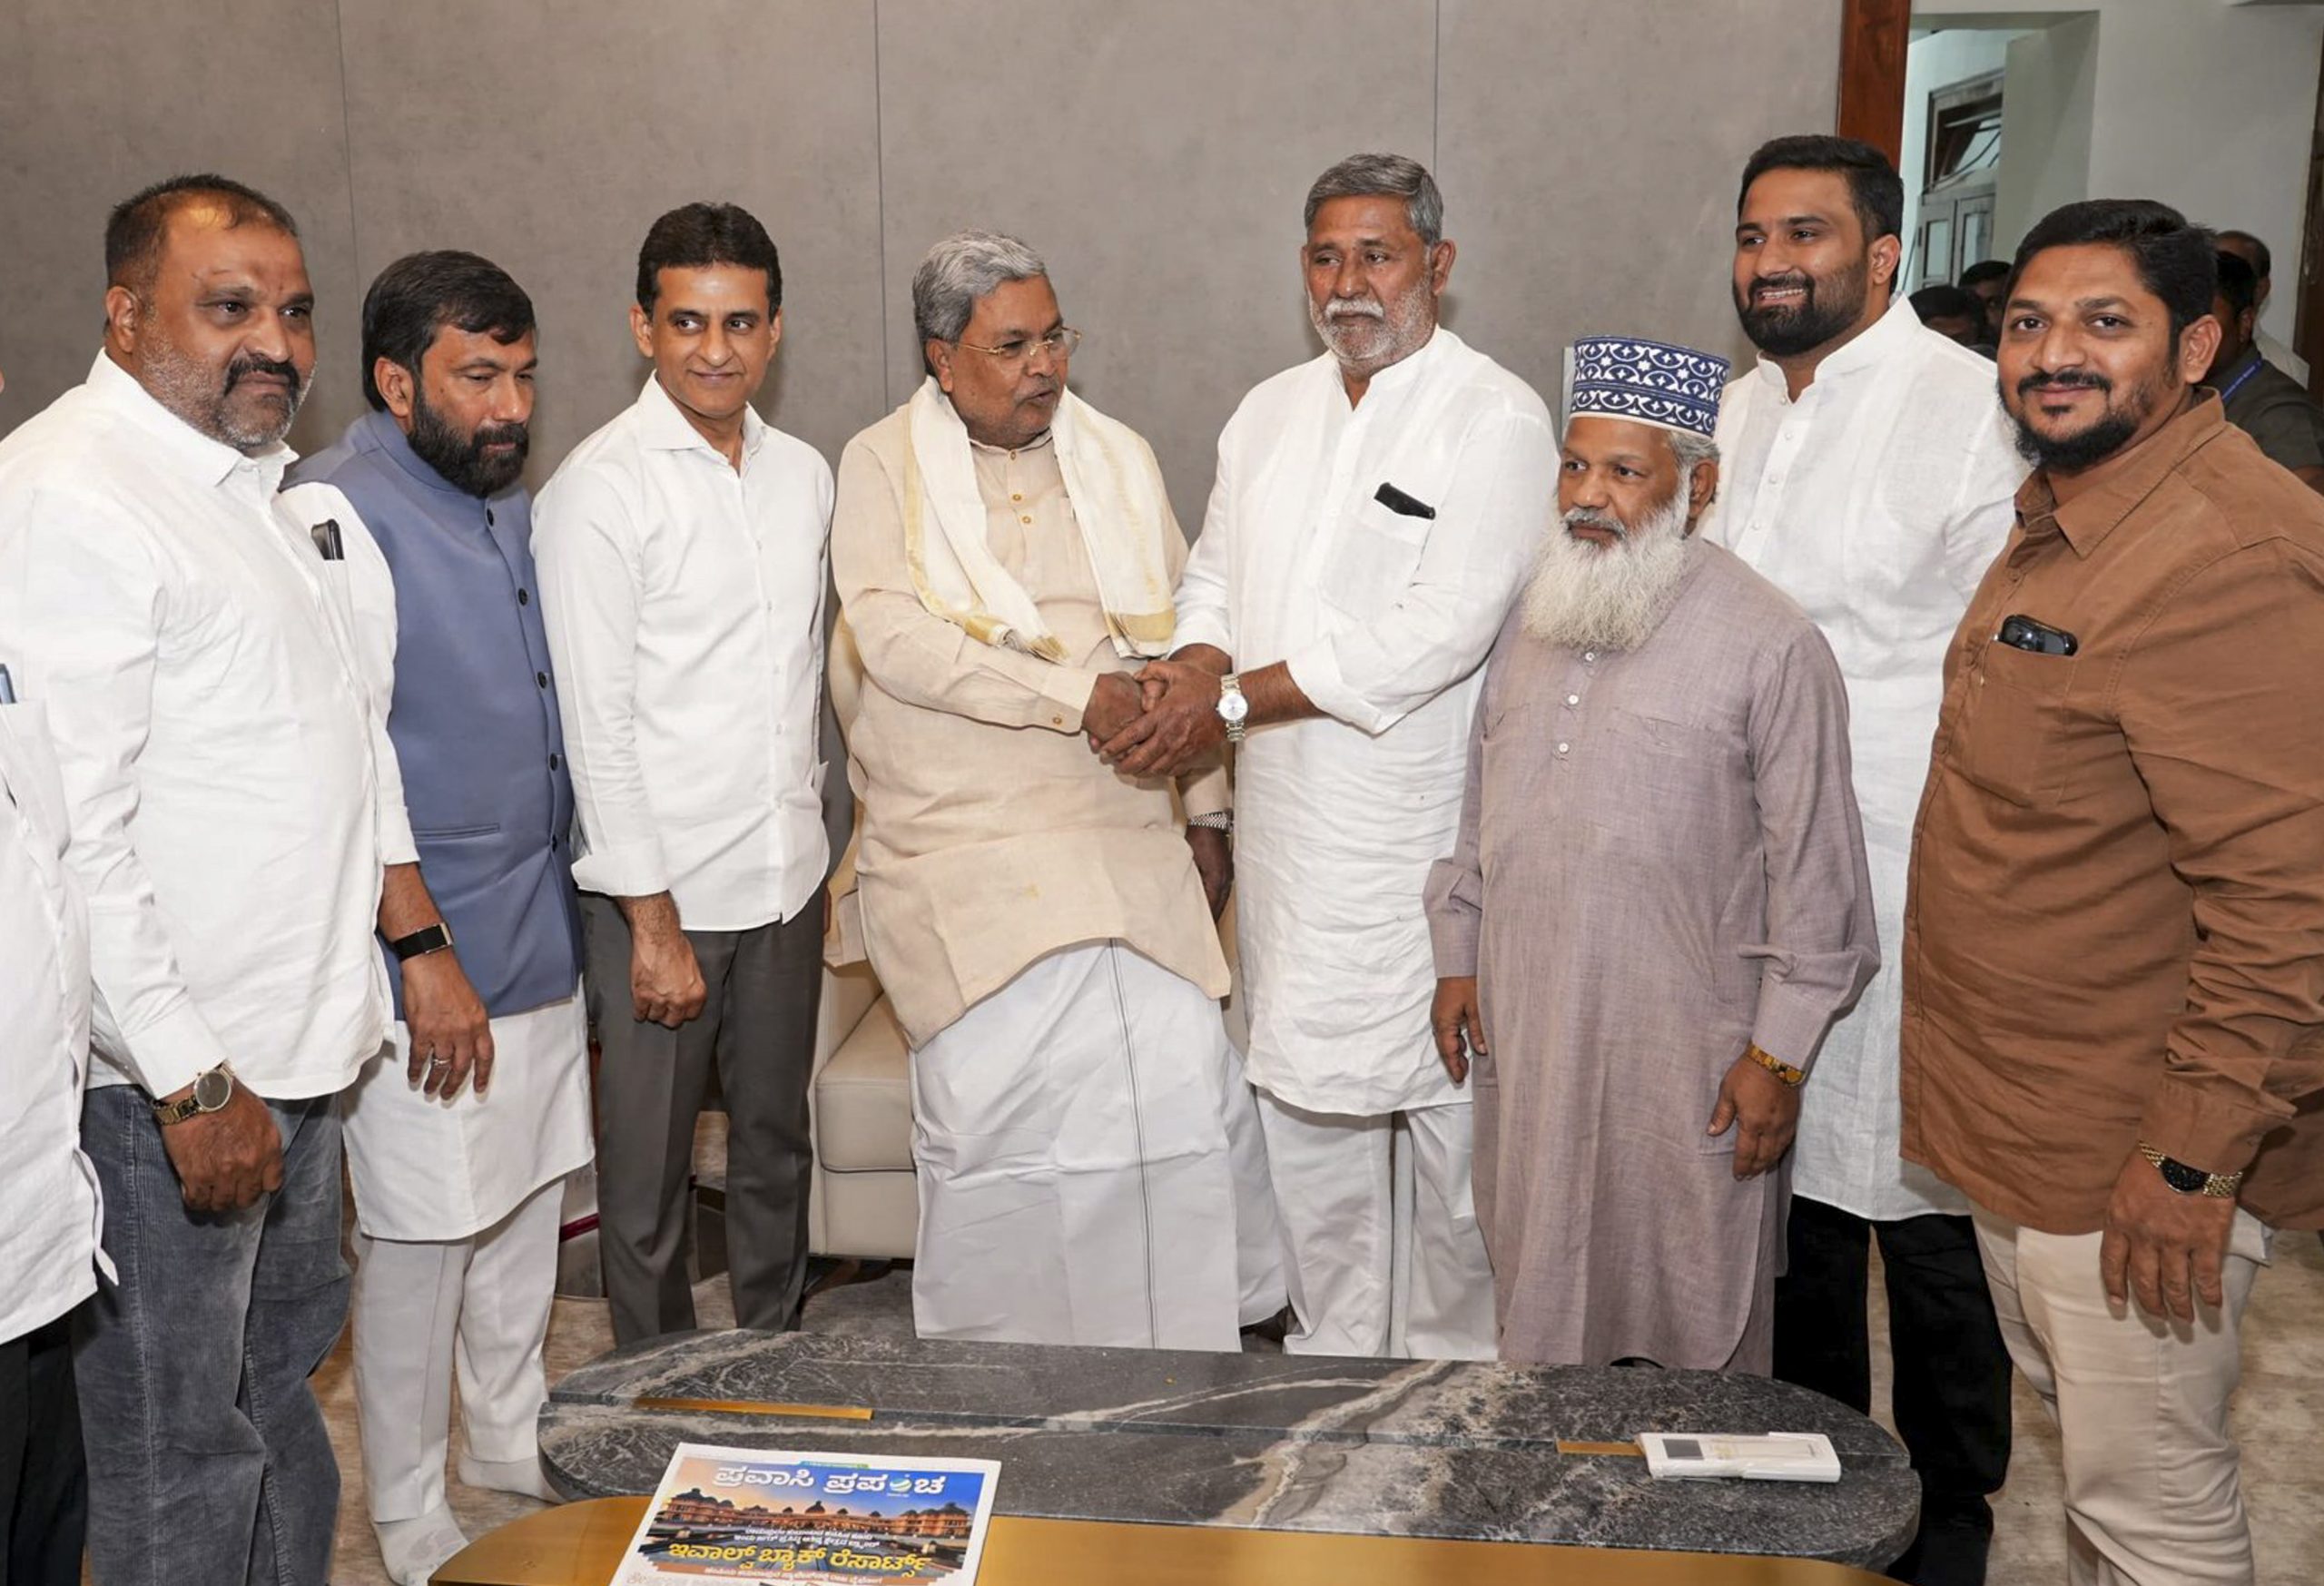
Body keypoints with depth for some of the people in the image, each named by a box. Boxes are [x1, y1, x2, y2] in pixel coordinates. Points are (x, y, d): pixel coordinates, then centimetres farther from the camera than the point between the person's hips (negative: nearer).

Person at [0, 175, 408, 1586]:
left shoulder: (264, 479, 12)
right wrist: (192, 1082, -21)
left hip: (302, 1045, 9)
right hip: (168, 1080, -9)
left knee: (284, 1383, 23)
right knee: (180, 1452, 5)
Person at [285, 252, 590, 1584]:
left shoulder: (509, 501, 12)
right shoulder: (339, 510, -14)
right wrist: (422, 950, -20)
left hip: (541, 943, 8)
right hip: (431, 966, -8)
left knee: (527, 1222, 18)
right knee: (421, 1247, 4)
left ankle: (515, 1462, 35)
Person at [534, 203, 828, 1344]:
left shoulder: (804, 473, 8)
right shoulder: (599, 488, -11)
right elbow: (596, 718, -14)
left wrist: (815, 848, 14)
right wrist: (651, 921, -15)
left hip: (787, 875, 6)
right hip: (664, 889, -5)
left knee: (776, 1143, 18)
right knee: (648, 1166, 7)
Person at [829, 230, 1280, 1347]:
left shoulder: (1119, 461, 14)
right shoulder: (882, 467, 2)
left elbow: (1176, 646, 17)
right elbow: (891, 637, -13)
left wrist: (1207, 812, 12)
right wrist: (1076, 695, -17)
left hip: (1126, 838, 3)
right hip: (961, 853, -3)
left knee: (1180, 1082, -6)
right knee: (996, 1104, -6)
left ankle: (1177, 1364, 10)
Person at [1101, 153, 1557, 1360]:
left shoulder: (1496, 419, -10)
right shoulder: (1269, 413, 13)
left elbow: (1436, 635, -19)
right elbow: (1217, 572, 15)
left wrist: (1234, 701, -18)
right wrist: (1196, 668, -9)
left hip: (1429, 839, -6)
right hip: (1288, 827, 6)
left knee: (1446, 1104, 4)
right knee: (1301, 1094, 13)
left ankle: (1455, 1364, 24)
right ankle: (1333, 1350, 31)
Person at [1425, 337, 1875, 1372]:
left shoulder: (1770, 646, -10)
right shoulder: (1530, 621, 9)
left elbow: (1816, 878, -10)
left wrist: (1779, 1055, -10)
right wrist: (1459, 955, 15)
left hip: (1687, 1060, -5)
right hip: (1526, 1038, 6)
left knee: (1697, 1327, 8)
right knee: (1540, 1301, 16)